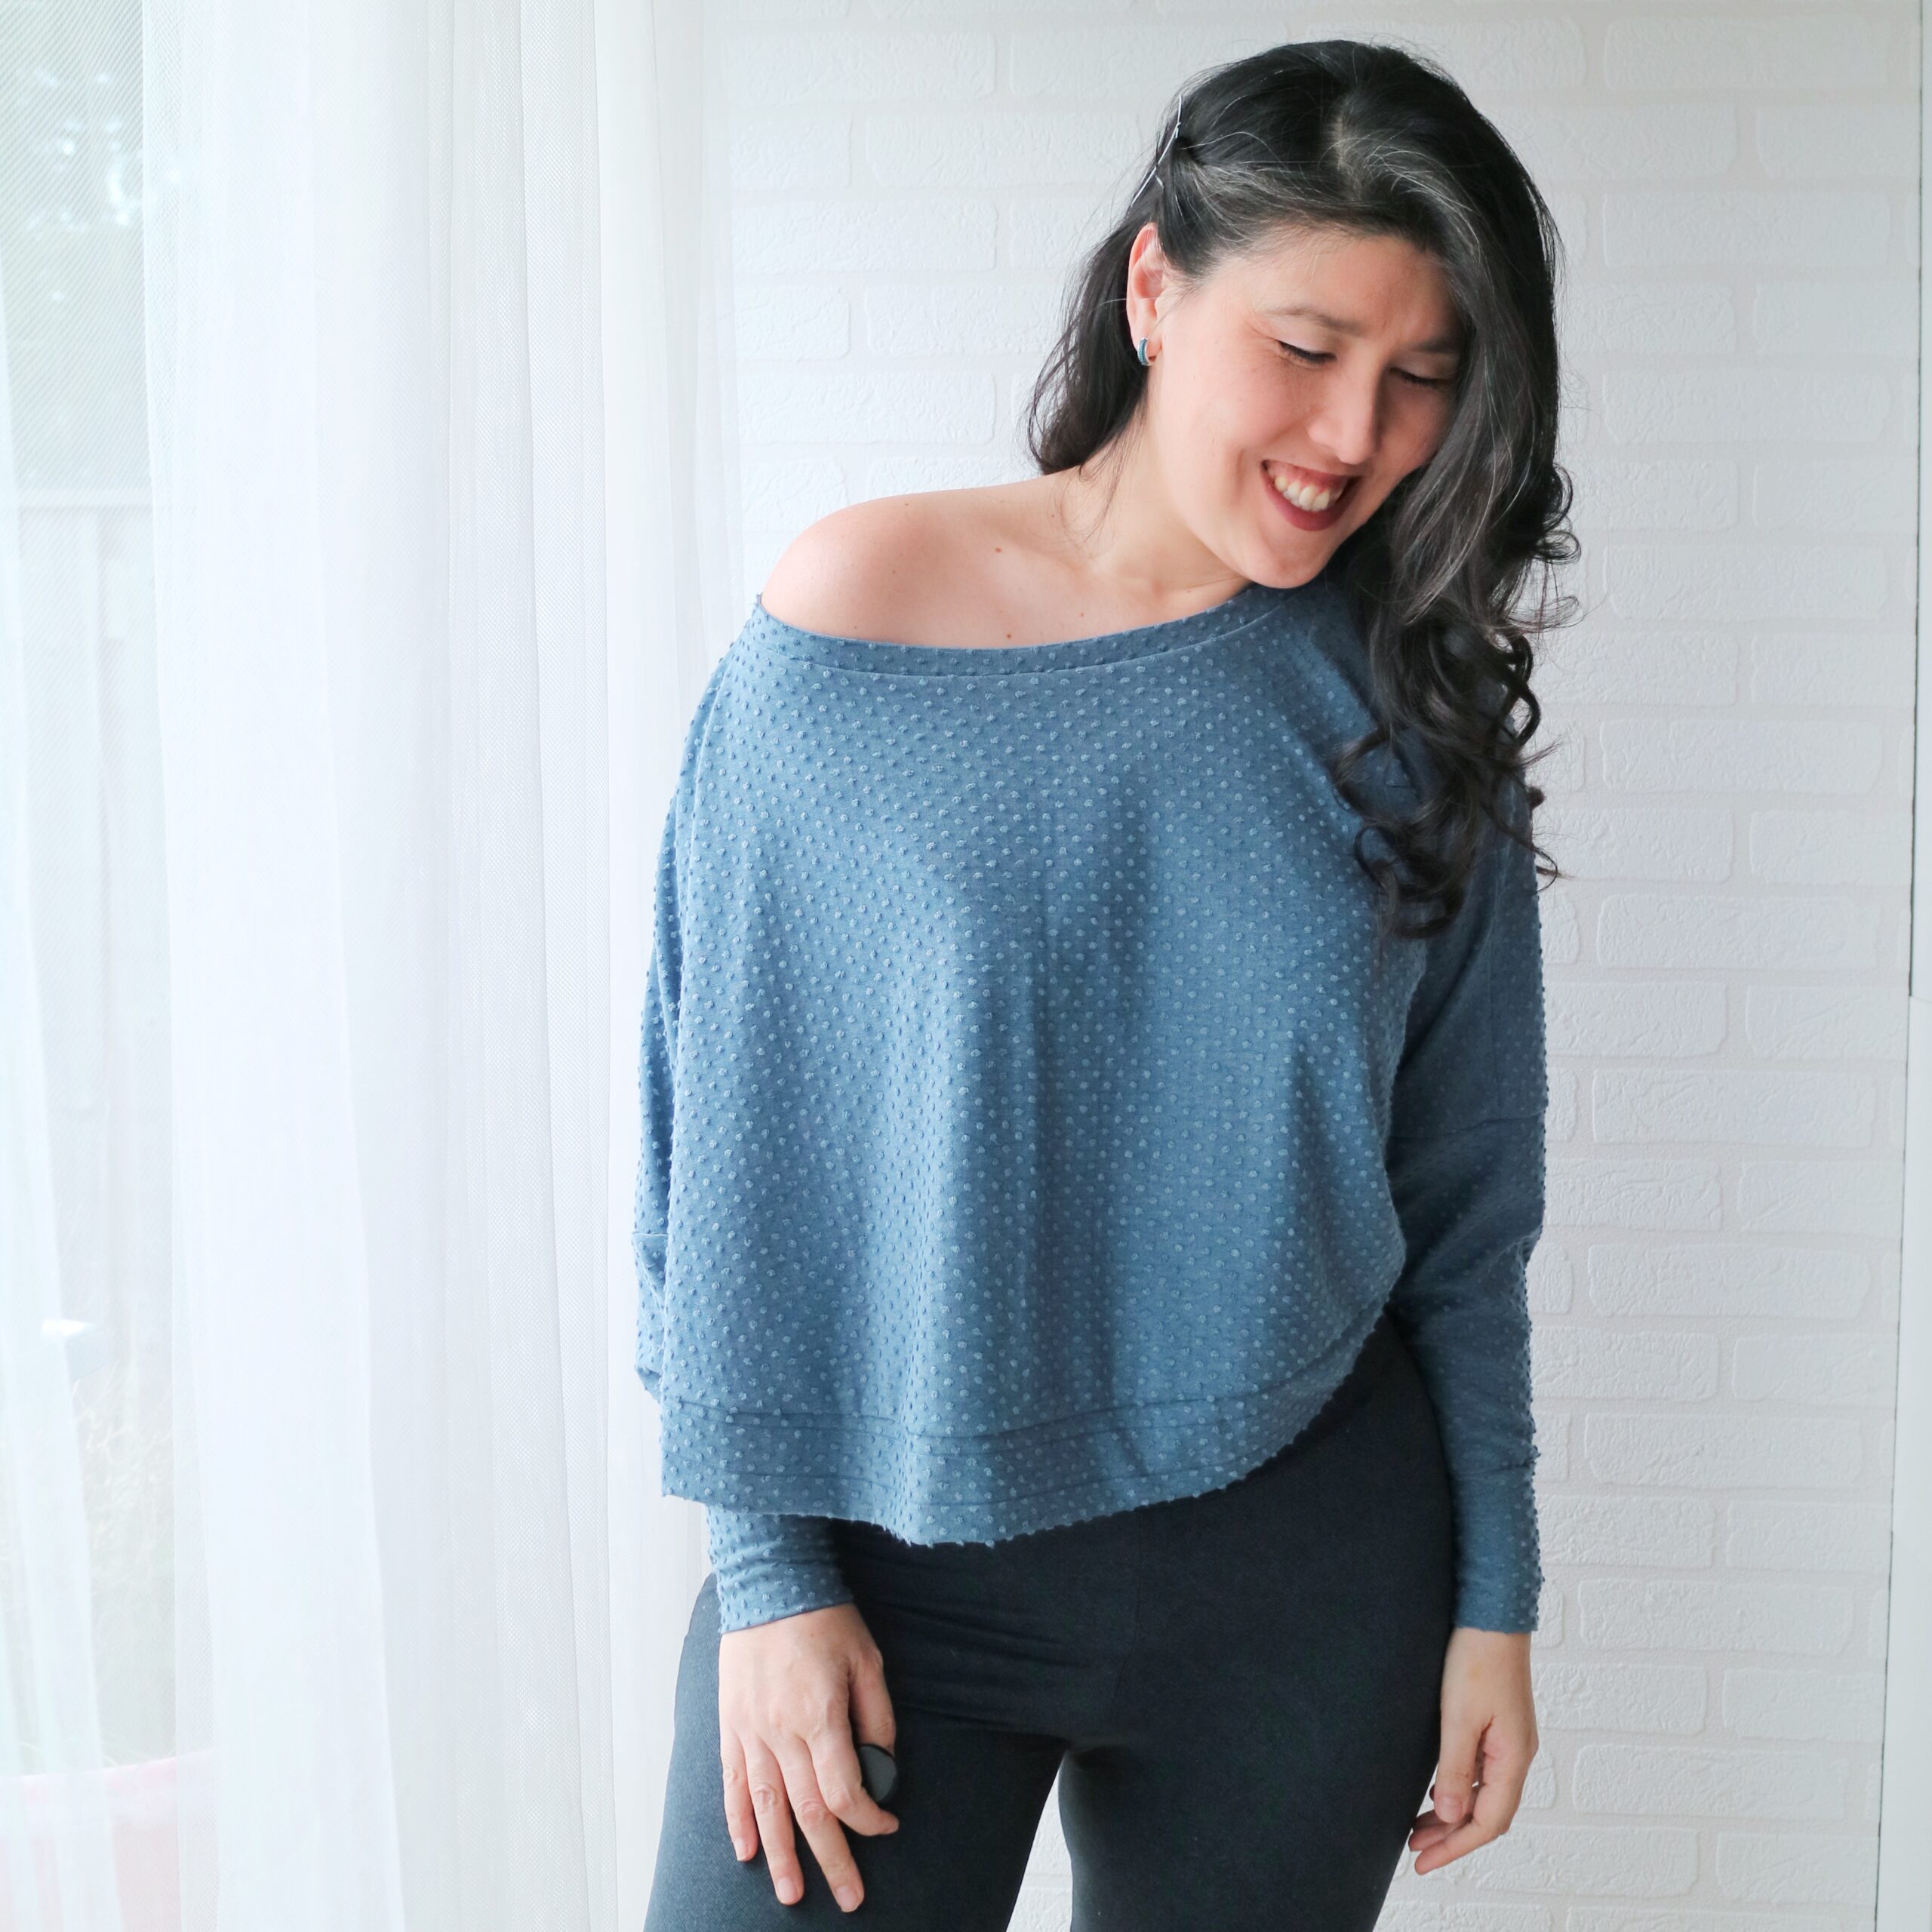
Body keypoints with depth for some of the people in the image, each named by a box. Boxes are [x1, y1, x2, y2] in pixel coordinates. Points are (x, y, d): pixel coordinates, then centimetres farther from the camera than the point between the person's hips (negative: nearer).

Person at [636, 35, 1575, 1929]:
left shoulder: (1404, 700, -1)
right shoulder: (852, 622, -9)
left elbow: (1466, 1197, 5)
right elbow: (732, 1137, -5)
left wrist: (1494, 1592, 5)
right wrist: (768, 1564, -5)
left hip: (1303, 1566, 2)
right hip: (889, 1545, -2)